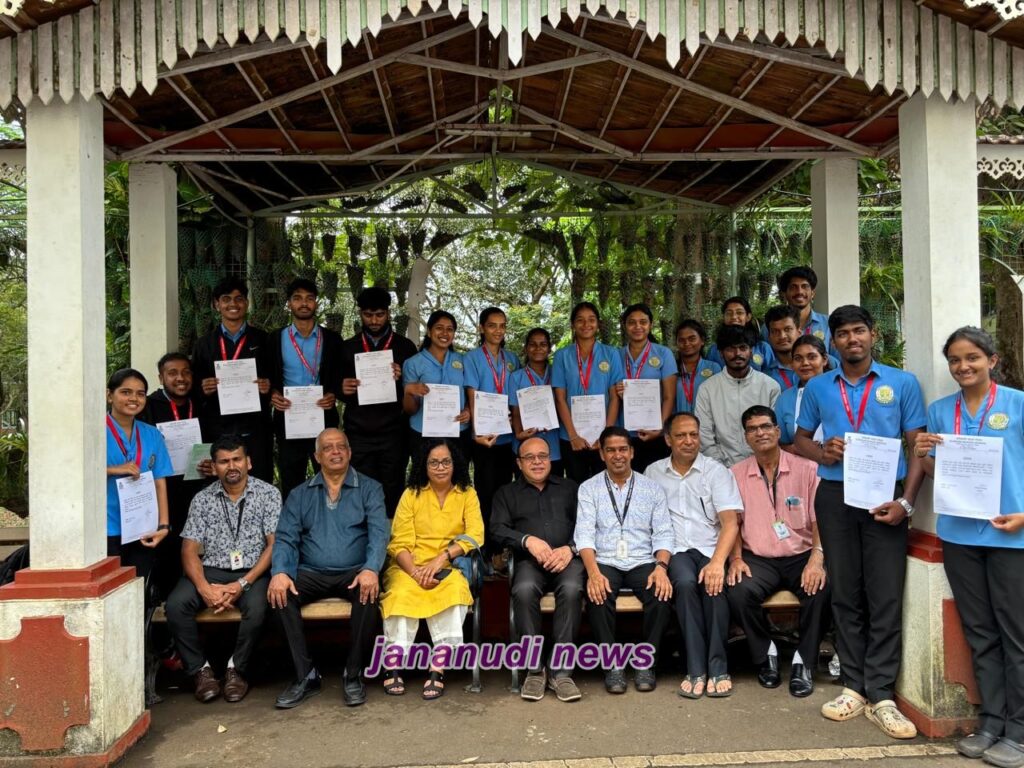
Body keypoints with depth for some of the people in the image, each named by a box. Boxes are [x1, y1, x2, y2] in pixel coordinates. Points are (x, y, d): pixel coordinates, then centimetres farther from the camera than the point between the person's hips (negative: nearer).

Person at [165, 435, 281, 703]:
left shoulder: (268, 494, 1)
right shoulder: (202, 499, 7)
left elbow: (274, 545, -6)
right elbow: (190, 550, 2)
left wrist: (242, 584, -17)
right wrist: (204, 588, -17)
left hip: (252, 572, -2)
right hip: (210, 571, 2)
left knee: (256, 607, -33)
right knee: (175, 604, -25)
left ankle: (237, 669, -8)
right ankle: (200, 669, -7)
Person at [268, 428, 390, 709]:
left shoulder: (369, 489, 6)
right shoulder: (300, 495, 12)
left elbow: (379, 532, -7)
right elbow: (285, 538, 3)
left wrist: (371, 569, -26)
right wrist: (279, 572, -18)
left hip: (353, 572, -2)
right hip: (312, 574, 2)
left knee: (368, 591, -33)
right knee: (279, 592, -26)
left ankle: (353, 674, -16)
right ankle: (305, 676, -16)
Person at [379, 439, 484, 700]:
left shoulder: (467, 494, 11)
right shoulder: (411, 494, 11)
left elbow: (475, 536, -2)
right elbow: (400, 543, 3)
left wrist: (441, 560, -16)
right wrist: (415, 571, -16)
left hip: (450, 568, 0)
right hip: (410, 568, 1)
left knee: (454, 590, -34)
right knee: (401, 593, -32)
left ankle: (438, 667, -32)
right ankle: (394, 665, -25)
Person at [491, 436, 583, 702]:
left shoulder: (570, 488, 24)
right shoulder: (507, 493, 23)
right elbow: (497, 529, 6)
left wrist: (571, 549, -9)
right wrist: (528, 540, -11)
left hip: (568, 558, 0)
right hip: (530, 560, 0)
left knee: (572, 589, -34)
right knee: (524, 590, -34)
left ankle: (562, 671, -26)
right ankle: (534, 669, -21)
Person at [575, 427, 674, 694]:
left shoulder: (651, 488, 12)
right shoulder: (589, 488, 8)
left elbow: (663, 534, 5)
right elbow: (584, 534, -3)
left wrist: (661, 567, -15)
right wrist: (593, 572, -21)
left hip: (643, 562, 1)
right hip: (605, 562, -1)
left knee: (662, 592, -29)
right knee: (597, 595, -32)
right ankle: (612, 665, -16)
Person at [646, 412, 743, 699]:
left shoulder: (716, 471, 6)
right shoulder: (653, 472, 13)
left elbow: (730, 521, -5)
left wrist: (718, 561, -22)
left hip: (711, 549, 0)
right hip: (675, 550, 0)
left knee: (714, 583, -33)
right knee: (686, 582, -32)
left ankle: (718, 668, -22)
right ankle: (696, 670, -26)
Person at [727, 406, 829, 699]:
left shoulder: (807, 469, 1)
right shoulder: (736, 474, 7)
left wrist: (817, 558, -19)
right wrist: (736, 558, -8)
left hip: (801, 556, -1)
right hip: (758, 559, 1)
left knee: (822, 590, -32)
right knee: (738, 593, -29)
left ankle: (803, 662, -10)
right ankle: (766, 655, -2)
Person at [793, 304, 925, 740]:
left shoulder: (902, 384, 4)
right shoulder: (818, 388, 10)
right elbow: (800, 438, 17)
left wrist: (905, 500, -10)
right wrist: (822, 452, -7)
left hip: (885, 496, -2)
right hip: (835, 496, 2)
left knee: (885, 596, -3)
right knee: (845, 594, 8)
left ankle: (880, 696, 5)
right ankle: (855, 687, 17)